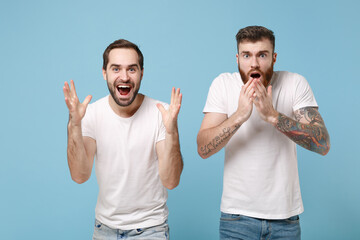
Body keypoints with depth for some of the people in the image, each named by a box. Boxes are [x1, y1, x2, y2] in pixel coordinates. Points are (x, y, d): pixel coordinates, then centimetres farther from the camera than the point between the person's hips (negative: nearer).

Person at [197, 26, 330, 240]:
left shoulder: (295, 84, -7)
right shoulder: (224, 84, -7)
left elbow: (323, 144, -16)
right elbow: (203, 149, -14)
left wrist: (273, 116, -28)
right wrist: (239, 116, -29)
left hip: (285, 215, 1)